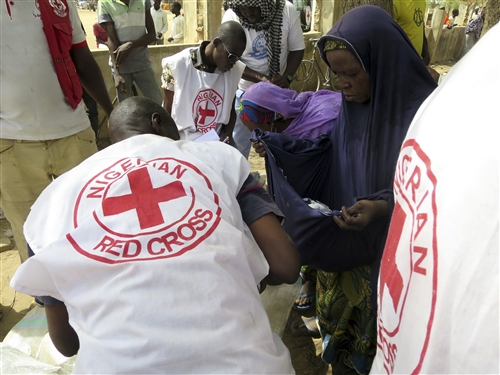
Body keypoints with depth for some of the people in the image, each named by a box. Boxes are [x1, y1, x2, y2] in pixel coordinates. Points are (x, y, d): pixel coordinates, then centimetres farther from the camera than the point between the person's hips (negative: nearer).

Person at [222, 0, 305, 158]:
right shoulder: (231, 17, -19)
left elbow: (297, 48, -5)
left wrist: (287, 77, -22)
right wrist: (261, 78, -29)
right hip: (245, 90, -1)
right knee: (237, 141, 8)